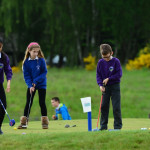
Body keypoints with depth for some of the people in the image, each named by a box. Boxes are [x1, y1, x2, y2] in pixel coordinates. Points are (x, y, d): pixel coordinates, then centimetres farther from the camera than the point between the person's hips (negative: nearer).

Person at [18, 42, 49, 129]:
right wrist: (30, 85, -18)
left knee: (42, 103, -1)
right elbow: (26, 75, -5)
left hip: (41, 84, -1)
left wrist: (36, 81, -17)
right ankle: (24, 123, 3)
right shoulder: (26, 62, -6)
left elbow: (44, 72, -8)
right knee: (28, 103, 1)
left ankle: (45, 122, 6)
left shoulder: (41, 60, -9)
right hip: (31, 85, 1)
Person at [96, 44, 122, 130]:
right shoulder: (101, 62, 0)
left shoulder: (116, 61, -9)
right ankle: (103, 125, 11)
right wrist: (100, 85, -10)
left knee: (116, 107, -5)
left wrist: (108, 79, -16)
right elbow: (98, 75, 5)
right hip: (105, 87, 4)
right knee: (104, 106, 4)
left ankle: (118, 125, 1)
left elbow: (119, 74, -10)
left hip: (115, 86, -3)